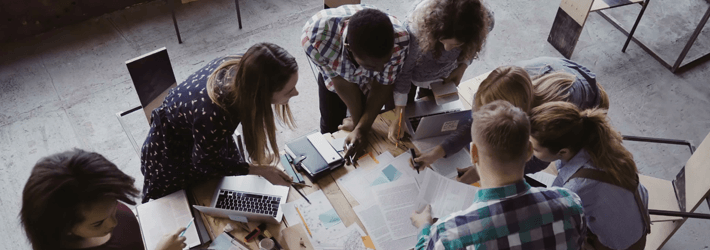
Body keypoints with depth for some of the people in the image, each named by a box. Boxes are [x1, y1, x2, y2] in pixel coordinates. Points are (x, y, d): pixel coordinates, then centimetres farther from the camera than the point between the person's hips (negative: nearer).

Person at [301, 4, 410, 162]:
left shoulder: (399, 39, -43)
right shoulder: (314, 37, -46)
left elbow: (383, 85, -26)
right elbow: (341, 80, -29)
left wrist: (362, 129, -29)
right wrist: (357, 122, -17)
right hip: (334, 75, 0)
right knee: (330, 126, 19)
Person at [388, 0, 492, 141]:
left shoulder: (485, 23, -35)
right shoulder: (419, 25, -43)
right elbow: (404, 70, -29)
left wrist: (462, 68, -22)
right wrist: (398, 116, -26)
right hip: (412, 71, -2)